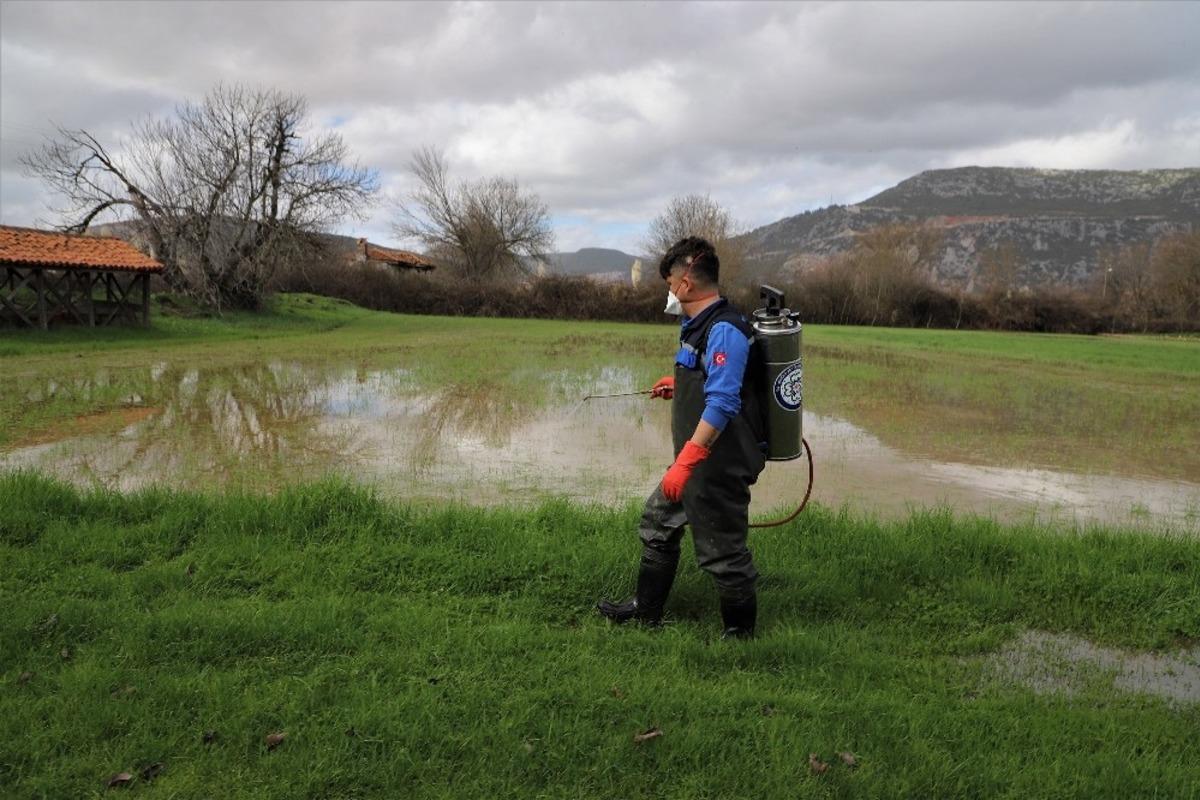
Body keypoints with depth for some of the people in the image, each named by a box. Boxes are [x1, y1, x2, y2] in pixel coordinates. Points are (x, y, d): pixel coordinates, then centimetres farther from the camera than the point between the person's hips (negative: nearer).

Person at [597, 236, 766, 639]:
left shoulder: (724, 330, -22)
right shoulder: (698, 325, 9)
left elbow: (722, 404, -29)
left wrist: (685, 462, -31)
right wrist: (679, 385, 28)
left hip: (720, 466, -11)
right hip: (697, 460, 11)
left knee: (722, 549, 2)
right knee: (657, 525, 21)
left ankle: (741, 631, 22)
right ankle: (645, 610, 36)